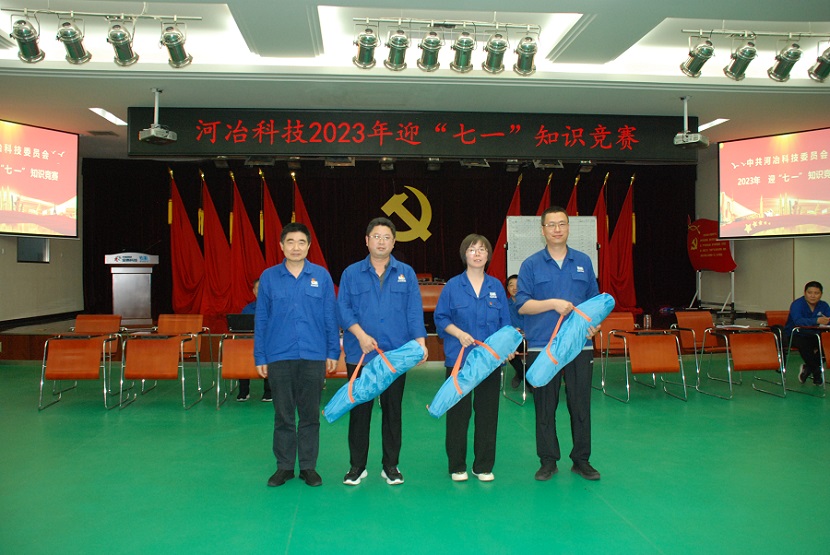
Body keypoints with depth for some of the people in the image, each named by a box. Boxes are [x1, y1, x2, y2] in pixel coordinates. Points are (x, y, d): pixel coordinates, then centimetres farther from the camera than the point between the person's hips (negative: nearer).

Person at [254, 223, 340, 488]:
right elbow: (261, 319, 6)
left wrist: (333, 352, 1)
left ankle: (308, 466, 21)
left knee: (310, 414, 9)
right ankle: (284, 466, 22)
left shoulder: (321, 275, 2)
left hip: (313, 356, 0)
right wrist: (260, 357, 3)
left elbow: (331, 316, 5)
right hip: (279, 357, 0)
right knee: (283, 415, 9)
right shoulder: (269, 277, 3)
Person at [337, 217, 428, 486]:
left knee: (392, 409, 8)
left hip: (396, 353, 1)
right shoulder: (351, 273, 6)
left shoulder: (406, 274, 7)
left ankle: (390, 465, 21)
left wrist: (420, 341, -12)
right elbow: (343, 308, 0)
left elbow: (414, 311, 1)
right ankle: (357, 466, 19)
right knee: (359, 410, 6)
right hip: (359, 354, 0)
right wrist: (360, 334, -14)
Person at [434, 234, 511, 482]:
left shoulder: (496, 286, 8)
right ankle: (457, 466, 16)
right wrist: (459, 333, -13)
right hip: (459, 358, -2)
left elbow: (505, 322, 9)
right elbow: (441, 318, 2)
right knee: (458, 413, 3)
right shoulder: (452, 286, 1)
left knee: (487, 412, 7)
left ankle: (484, 466, 20)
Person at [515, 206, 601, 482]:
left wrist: (593, 322, -4)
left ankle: (581, 460, 21)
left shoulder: (583, 262, 9)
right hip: (542, 346, -2)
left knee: (580, 404, 7)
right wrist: (553, 304, -17)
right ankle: (548, 461, 19)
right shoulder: (531, 264, 1)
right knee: (545, 407, 6)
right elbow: (522, 304, -5)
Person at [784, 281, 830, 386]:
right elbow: (798, 321, -36)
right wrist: (817, 321, -50)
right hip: (794, 336, -5)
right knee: (803, 344, -36)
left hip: (813, 336, 5)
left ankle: (808, 367, -1)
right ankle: (817, 373, -16)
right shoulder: (797, 304, -16)